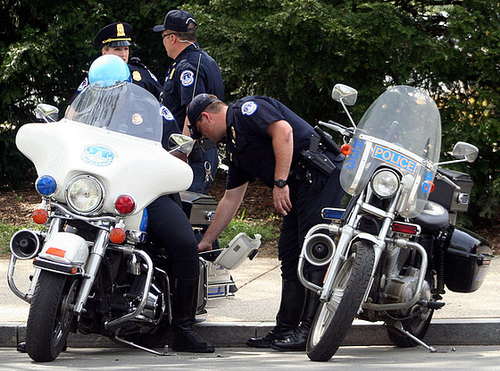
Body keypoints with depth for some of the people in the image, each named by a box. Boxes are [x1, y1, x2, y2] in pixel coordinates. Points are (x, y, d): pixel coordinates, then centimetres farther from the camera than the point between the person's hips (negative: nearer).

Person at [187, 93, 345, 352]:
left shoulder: (245, 110, -3)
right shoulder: (235, 146, 25)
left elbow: (283, 130, -20)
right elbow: (230, 199, 30)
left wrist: (280, 183, -21)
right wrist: (206, 241, 33)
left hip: (321, 175, -10)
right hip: (301, 187, 11)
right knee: (290, 256, 8)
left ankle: (310, 330, -17)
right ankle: (285, 331, 10)